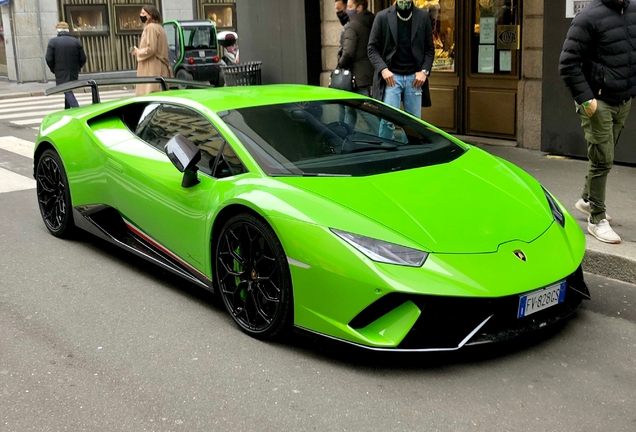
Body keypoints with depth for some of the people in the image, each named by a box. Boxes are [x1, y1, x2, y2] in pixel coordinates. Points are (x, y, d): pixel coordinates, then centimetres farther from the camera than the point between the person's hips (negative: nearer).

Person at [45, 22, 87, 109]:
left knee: (68, 92, -5)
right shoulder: (76, 41, 2)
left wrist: (53, 69, 6)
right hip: (74, 74, 4)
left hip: (61, 73, -4)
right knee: (68, 91, 19)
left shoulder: (53, 41, -6)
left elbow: (49, 59, -10)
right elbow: (83, 59, 1)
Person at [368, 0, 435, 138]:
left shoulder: (423, 16, 6)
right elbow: (372, 47, 1)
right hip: (391, 76, -2)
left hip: (414, 77, 2)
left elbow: (430, 48, 9)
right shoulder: (382, 17, 0)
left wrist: (425, 71, -5)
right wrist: (383, 69, -13)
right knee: (388, 120, -11)